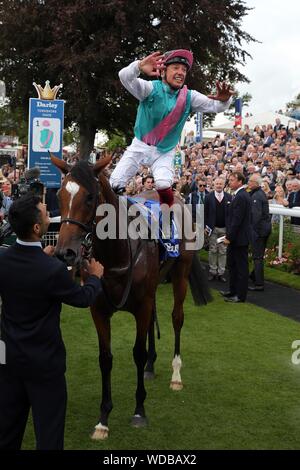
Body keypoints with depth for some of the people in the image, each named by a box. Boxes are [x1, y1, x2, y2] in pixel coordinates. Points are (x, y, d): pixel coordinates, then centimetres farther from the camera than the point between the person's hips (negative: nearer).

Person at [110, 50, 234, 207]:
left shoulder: (189, 97, -6)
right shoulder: (151, 88, -14)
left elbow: (215, 106, -11)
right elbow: (125, 77, -29)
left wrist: (224, 100, -37)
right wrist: (139, 66, -52)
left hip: (165, 152, 1)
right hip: (140, 146, 0)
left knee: (164, 185, -23)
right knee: (114, 185, -7)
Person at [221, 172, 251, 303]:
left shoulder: (240, 197, -19)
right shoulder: (241, 195, 13)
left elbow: (237, 220, -23)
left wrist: (229, 237, -19)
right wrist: (229, 235, 15)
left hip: (239, 238, -10)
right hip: (236, 238, 10)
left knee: (241, 266, -1)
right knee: (232, 264, 19)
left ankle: (240, 295, 7)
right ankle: (233, 291, 29)